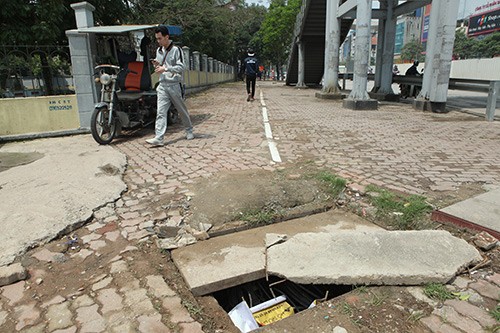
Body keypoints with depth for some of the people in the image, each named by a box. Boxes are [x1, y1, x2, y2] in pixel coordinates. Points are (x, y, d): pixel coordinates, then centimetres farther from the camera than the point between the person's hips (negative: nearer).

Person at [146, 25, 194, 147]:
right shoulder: (159, 51, 14)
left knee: (182, 110, 9)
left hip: (174, 85, -5)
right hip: (162, 85, 5)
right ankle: (158, 138, -12)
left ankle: (189, 131, 29)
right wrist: (157, 65, -1)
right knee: (161, 112, -7)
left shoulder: (176, 50, -7)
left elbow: (181, 67, -14)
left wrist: (165, 69, -21)